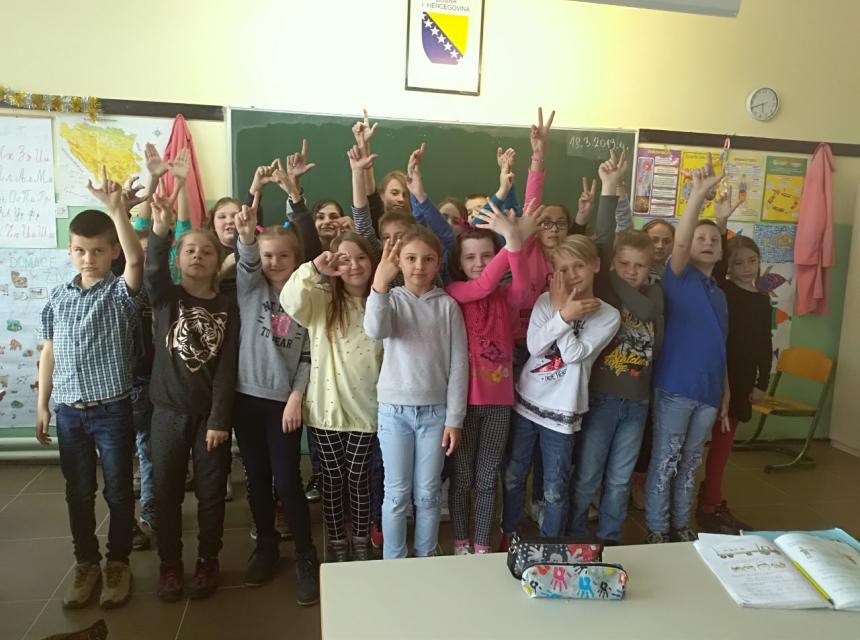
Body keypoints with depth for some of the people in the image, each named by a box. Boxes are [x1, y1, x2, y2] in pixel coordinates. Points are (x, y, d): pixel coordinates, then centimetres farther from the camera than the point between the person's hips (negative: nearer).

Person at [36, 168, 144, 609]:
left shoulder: (121, 292, -6)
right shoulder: (57, 298, 6)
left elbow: (137, 259, -27)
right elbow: (49, 353, 11)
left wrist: (116, 209, -36)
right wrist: (42, 405, 11)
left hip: (112, 410, -4)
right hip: (68, 412, 4)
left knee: (118, 492, 8)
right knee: (78, 493, 14)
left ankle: (118, 563, 25)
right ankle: (86, 564, 30)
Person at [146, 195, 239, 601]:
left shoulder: (227, 306, -1)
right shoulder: (164, 297, 0)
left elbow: (227, 367, -6)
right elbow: (153, 268, -24)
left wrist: (219, 419, -11)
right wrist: (160, 229, -42)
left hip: (210, 413, 0)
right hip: (168, 411, 1)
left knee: (211, 493, 9)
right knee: (166, 492, 10)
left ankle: (207, 562, 28)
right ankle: (169, 564, 28)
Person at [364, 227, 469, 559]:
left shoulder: (447, 305, -1)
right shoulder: (391, 299, -1)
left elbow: (458, 364, -1)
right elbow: (375, 330, -25)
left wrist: (454, 418, -4)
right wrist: (380, 282, -38)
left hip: (435, 410, 1)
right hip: (394, 410, 0)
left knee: (427, 494, 11)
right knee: (397, 493, 8)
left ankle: (426, 561, 30)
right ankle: (392, 563, 25)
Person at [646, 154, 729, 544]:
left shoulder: (719, 294, 17)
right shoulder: (678, 277, -1)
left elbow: (718, 347, 20)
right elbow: (679, 242, -21)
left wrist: (725, 393, 18)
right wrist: (698, 194, -29)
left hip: (709, 392, 6)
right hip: (675, 387, -6)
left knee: (690, 462, 16)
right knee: (664, 461, 3)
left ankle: (680, 525, 30)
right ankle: (656, 530, 16)